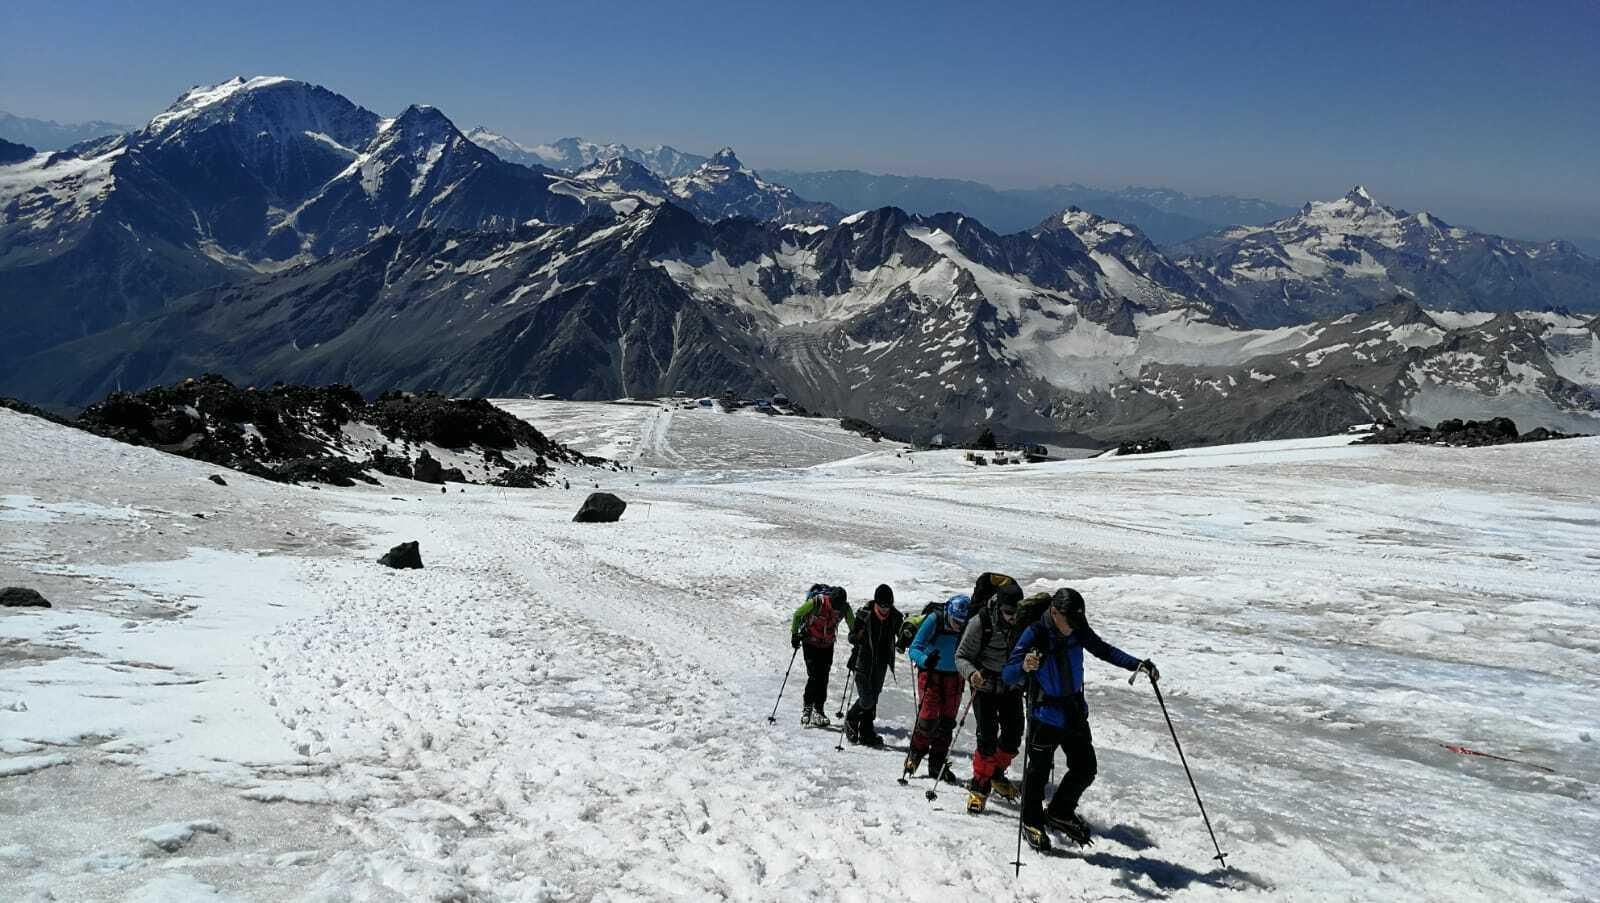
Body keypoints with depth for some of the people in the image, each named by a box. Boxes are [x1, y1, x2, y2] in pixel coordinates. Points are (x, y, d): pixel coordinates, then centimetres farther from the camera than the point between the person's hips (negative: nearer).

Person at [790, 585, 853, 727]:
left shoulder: (845, 608, -17)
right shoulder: (816, 602, -27)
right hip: (810, 642, -3)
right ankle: (807, 707, 1)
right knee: (814, 676, -12)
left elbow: (853, 625, 2)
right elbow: (798, 614, -12)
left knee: (824, 678, 0)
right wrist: (795, 634, -11)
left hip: (828, 645, 3)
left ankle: (819, 710, 9)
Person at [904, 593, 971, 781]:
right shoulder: (935, 620, -21)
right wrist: (925, 660, -40)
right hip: (931, 674, -3)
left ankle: (936, 766, 18)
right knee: (928, 719, -10)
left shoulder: (970, 627, -13)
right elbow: (915, 649, -20)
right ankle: (914, 756, 12)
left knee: (947, 722, 5)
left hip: (954, 676, 3)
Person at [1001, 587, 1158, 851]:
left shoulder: (1078, 630, -7)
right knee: (1039, 770, 5)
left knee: (1085, 770, 9)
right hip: (1045, 714, -5)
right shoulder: (1035, 634, -21)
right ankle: (1032, 823, 27)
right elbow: (1007, 675, -24)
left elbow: (1103, 650, 9)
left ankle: (1060, 813, 32)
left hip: (1075, 712, 5)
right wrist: (1024, 667, -47)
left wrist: (1137, 664, -3)